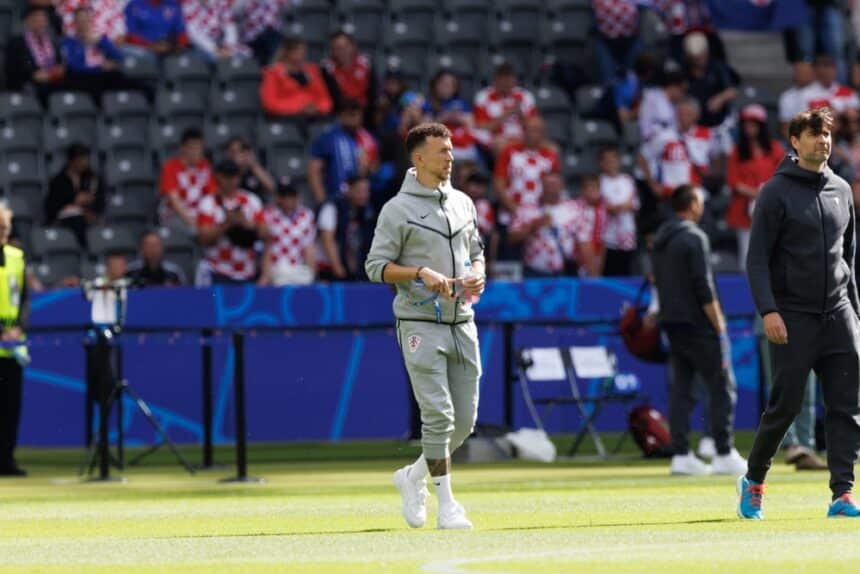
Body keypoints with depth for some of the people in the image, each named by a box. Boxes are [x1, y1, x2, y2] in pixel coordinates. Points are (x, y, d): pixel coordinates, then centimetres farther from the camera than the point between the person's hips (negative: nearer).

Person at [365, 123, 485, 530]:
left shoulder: (462, 203, 13)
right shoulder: (398, 209, -6)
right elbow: (376, 266, -7)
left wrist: (476, 275, 1)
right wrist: (421, 272, -21)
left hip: (462, 323, 6)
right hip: (421, 324, -6)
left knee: (464, 421, 7)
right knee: (438, 415, -12)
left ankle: (414, 477, 28)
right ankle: (446, 506, -7)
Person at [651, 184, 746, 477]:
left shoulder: (660, 239, 13)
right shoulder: (694, 237, -13)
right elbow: (704, 287, -16)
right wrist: (719, 326, -13)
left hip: (671, 321, 8)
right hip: (697, 323, -8)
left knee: (681, 387, 8)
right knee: (721, 386, -3)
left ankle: (681, 455, 5)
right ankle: (724, 455, -5)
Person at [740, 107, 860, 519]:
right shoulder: (776, 192, -4)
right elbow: (757, 259, -8)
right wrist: (768, 310, -19)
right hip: (793, 317, -5)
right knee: (786, 404, -3)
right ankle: (753, 482, 17)